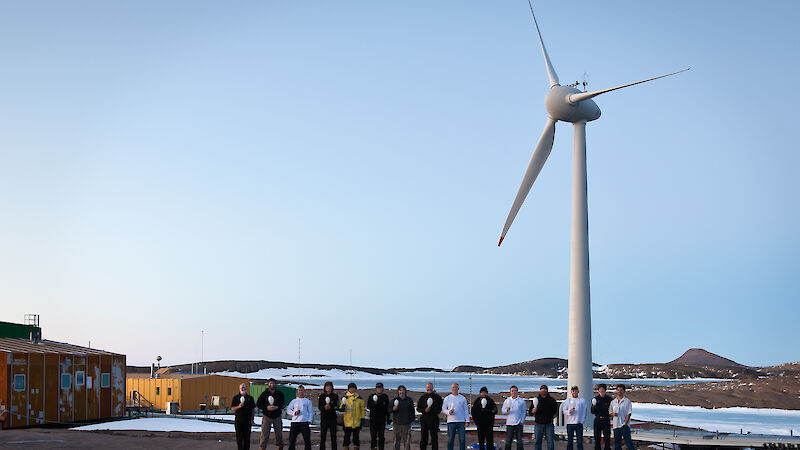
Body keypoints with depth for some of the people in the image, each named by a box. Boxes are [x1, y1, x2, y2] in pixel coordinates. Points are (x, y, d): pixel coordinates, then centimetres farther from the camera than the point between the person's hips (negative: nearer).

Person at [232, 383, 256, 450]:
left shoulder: (250, 398, 9)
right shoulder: (236, 397, 7)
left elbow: (253, 410, 10)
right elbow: (232, 408, 2)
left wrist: (252, 419, 2)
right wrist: (239, 406, -16)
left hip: (247, 421, 0)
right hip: (238, 420, 0)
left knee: (247, 437, 0)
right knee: (239, 436, 1)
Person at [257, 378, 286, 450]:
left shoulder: (280, 394, 5)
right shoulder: (264, 394, 0)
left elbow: (283, 404, 4)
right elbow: (259, 404, 1)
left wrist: (277, 407, -14)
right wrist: (267, 407, -15)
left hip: (277, 417, 2)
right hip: (267, 416, -2)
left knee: (279, 434, 8)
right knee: (264, 435, -9)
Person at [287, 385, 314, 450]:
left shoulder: (307, 401, 16)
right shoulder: (294, 401, 17)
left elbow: (311, 412, 13)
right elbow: (288, 409, 10)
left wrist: (309, 420, -2)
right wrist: (294, 413, -8)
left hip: (304, 422, -1)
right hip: (294, 422, 1)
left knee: (307, 439, -5)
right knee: (292, 439, -1)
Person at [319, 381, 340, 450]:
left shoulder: (335, 396, 6)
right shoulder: (321, 396, 8)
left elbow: (336, 406, -3)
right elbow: (319, 406, 2)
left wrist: (330, 407, -21)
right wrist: (324, 407, -18)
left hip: (332, 418, 0)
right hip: (324, 418, 0)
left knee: (333, 436, 0)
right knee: (322, 436, 0)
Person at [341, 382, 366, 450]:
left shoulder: (359, 399, 6)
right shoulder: (345, 398, 1)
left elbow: (363, 410, 11)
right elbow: (342, 409, 4)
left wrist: (362, 419, 4)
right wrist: (342, 408, -18)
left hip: (357, 422, 1)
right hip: (347, 422, -1)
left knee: (356, 438, 8)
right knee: (347, 438, 2)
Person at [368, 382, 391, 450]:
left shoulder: (385, 397, 7)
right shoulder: (371, 397, 1)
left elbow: (387, 409, 12)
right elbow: (368, 407, -8)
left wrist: (388, 418, 11)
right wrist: (374, 403, -26)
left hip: (382, 420, 2)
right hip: (373, 419, -2)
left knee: (381, 436, 5)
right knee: (373, 435, -4)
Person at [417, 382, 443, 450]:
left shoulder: (437, 397, 7)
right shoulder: (422, 397, 10)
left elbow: (440, 408, 8)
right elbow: (418, 408, 9)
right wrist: (424, 410, -9)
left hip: (434, 418, -1)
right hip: (424, 419, 1)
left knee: (434, 436, -2)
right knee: (424, 437, 3)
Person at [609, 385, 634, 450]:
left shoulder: (627, 401, -1)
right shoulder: (613, 402, 12)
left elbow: (628, 414, -6)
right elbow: (609, 413, 16)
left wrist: (625, 424, -13)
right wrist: (612, 414, -7)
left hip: (624, 426, -5)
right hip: (615, 426, 5)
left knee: (628, 442, -11)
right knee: (617, 443, 7)